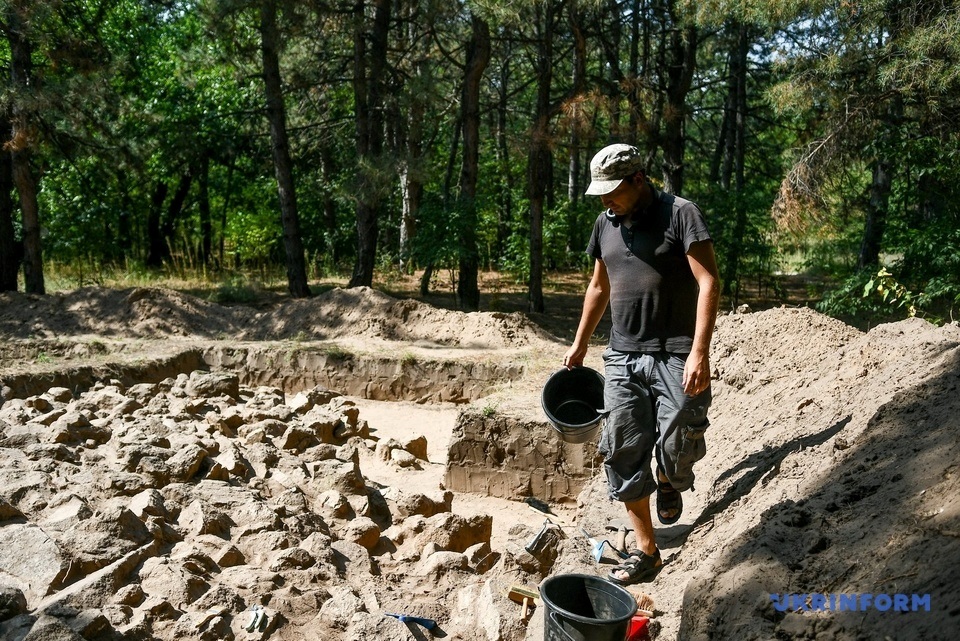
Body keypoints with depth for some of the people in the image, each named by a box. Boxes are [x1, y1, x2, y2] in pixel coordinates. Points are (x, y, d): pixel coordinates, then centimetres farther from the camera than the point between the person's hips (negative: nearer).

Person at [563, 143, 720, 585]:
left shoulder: (680, 215, -7)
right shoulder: (606, 224, 13)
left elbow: (708, 283, -13)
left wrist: (700, 352, -22)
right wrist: (579, 344, 25)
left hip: (675, 355, -5)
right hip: (622, 357, 6)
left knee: (677, 446, -14)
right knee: (623, 455, 3)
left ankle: (670, 482, 24)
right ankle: (646, 552, 16)